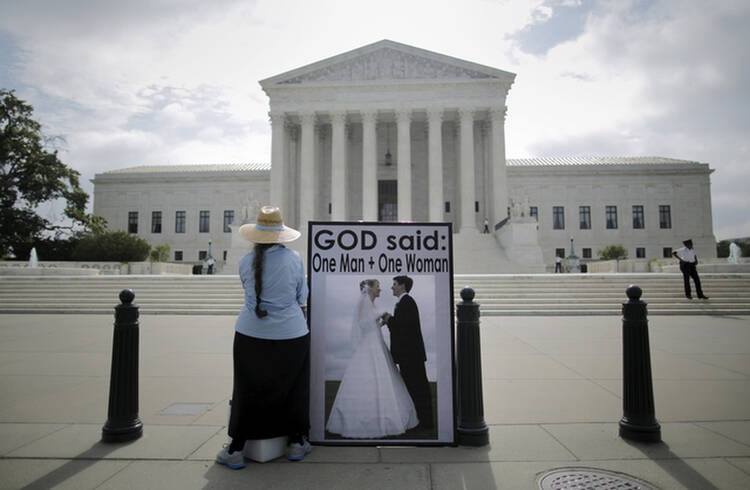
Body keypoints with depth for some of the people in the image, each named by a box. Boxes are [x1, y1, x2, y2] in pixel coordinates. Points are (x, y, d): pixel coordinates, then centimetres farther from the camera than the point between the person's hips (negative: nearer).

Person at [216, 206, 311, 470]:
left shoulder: (246, 262, -5)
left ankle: (236, 450, 20)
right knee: (292, 389, 16)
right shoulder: (294, 259, -8)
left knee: (247, 391, 11)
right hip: (290, 336, 0)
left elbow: (250, 294, 9)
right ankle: (296, 443, 27)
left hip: (251, 336, 1)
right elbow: (302, 298, 1)